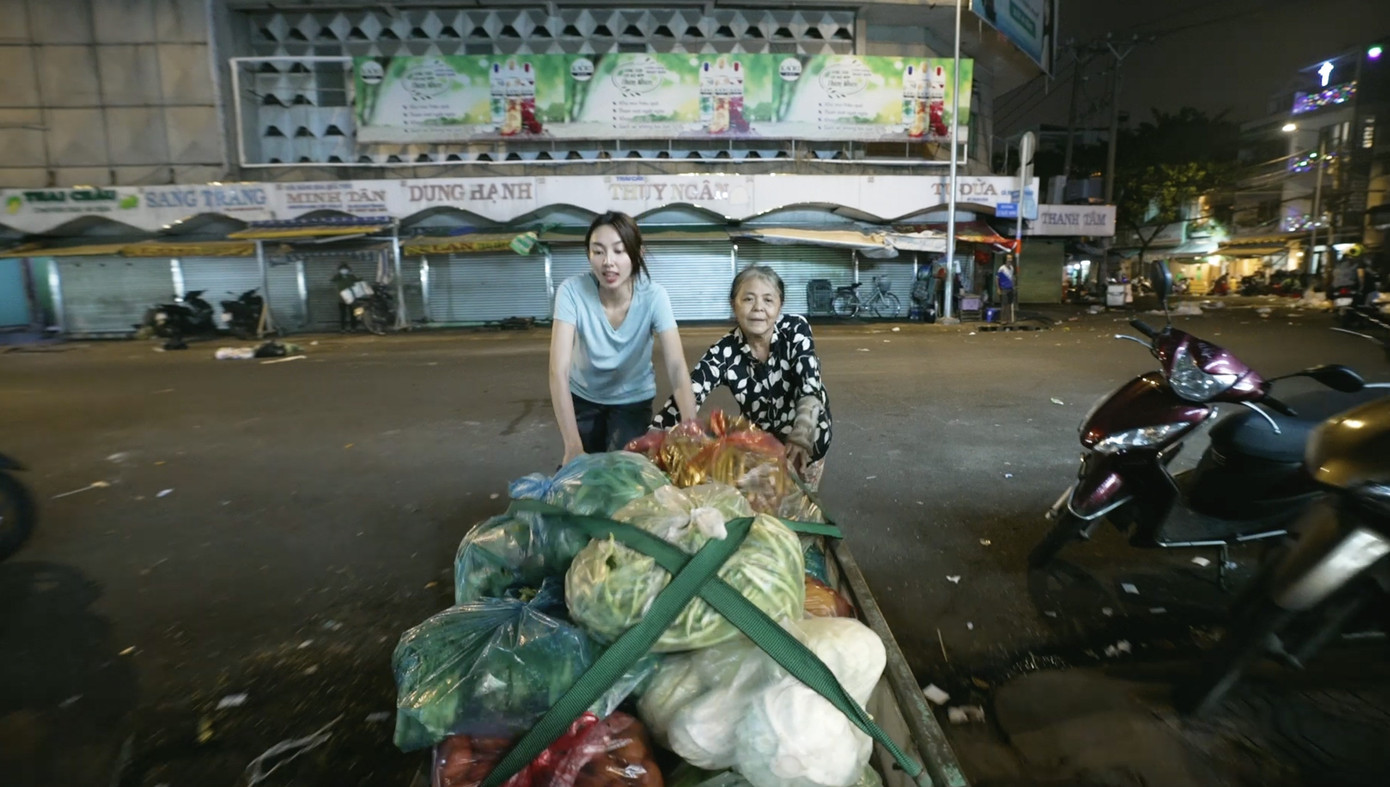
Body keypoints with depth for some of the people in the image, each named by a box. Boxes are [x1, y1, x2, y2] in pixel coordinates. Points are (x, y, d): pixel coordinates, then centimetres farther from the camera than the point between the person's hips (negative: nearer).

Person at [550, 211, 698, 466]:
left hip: (633, 399, 0)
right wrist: (573, 446, -39)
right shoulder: (572, 291, -29)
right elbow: (559, 370, -33)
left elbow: (677, 368, -33)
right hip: (583, 397, 1)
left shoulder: (654, 296, -27)